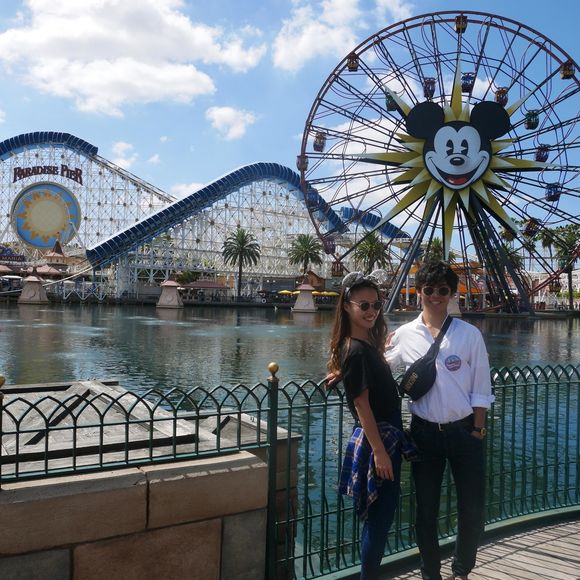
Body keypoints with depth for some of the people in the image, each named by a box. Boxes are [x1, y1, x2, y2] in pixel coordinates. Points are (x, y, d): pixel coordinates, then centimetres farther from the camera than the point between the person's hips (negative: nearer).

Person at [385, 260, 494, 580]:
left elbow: (481, 389, -2)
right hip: (425, 432, 1)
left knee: (472, 510, 8)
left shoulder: (470, 334, -4)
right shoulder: (404, 335, -2)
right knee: (426, 511, 10)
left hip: (464, 431, 0)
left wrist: (477, 430, -4)